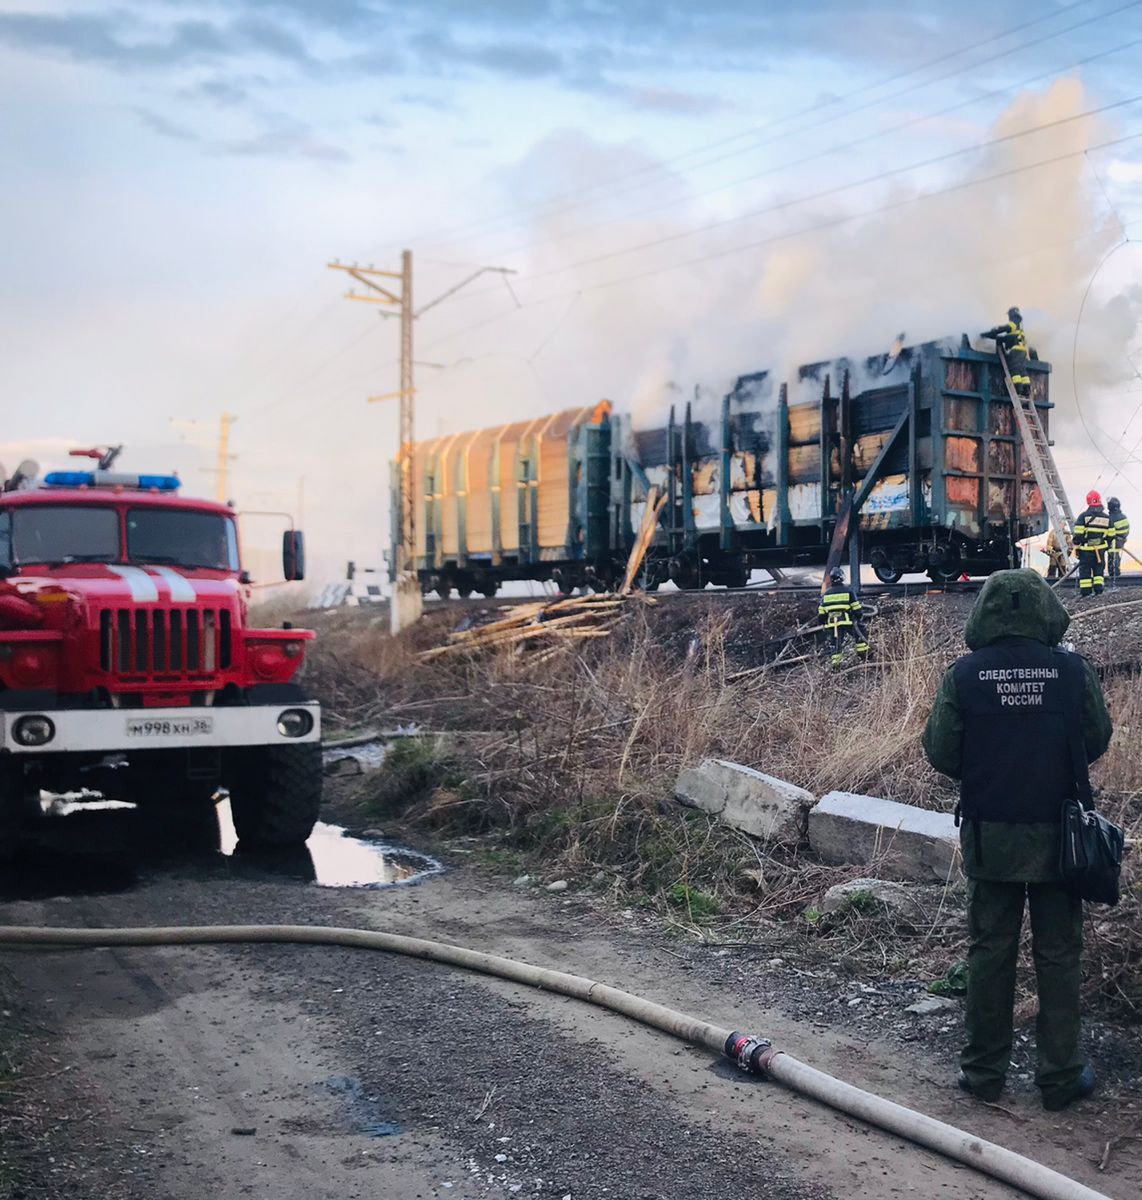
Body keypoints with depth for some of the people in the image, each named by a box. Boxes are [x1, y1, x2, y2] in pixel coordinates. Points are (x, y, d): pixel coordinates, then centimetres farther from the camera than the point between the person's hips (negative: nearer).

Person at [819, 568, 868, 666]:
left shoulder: (826, 594, 11)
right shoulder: (848, 591, 0)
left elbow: (821, 611, 12)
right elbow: (856, 607, 0)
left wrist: (824, 623, 21)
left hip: (832, 622, 3)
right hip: (847, 620, -3)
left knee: (836, 643, 10)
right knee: (860, 636, 14)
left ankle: (835, 662, 4)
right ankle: (864, 653, 12)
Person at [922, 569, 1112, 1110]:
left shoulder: (964, 674, -10)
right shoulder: (1073, 670, -10)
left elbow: (940, 752, -7)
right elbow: (1096, 741, 1)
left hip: (988, 836, 1)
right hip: (1057, 837, -1)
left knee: (989, 951, 11)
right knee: (1059, 954, 11)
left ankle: (983, 1070, 20)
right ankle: (1060, 1075, 18)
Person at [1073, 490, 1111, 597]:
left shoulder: (1084, 516, -9)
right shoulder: (1107, 518, 6)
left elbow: (1078, 534, -10)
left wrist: (1076, 547, -1)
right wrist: (1106, 546, 21)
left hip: (1086, 549, -3)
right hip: (1100, 549, 4)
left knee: (1085, 570, 2)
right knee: (1098, 569, 13)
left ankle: (1085, 592, -1)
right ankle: (1098, 590, 5)